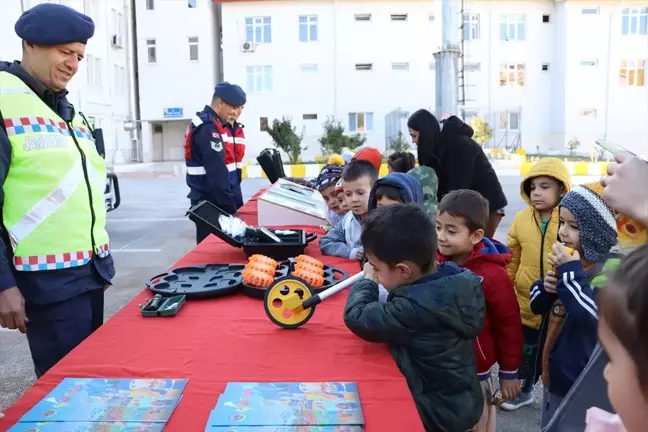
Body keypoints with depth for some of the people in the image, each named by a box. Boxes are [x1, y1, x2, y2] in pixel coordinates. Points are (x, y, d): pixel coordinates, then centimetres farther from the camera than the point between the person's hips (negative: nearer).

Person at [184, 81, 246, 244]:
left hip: (220, 199, 9)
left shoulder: (222, 125, 15)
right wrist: (229, 208, -23)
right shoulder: (207, 128, -16)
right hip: (209, 201, -9)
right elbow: (216, 172, -22)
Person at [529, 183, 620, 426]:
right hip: (554, 372, 7)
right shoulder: (568, 260, 4)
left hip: (583, 381, -7)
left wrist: (570, 272, -29)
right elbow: (537, 306, 9)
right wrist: (546, 286, -12)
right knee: (549, 426, 22)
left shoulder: (612, 268, -18)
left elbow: (595, 316, -31)